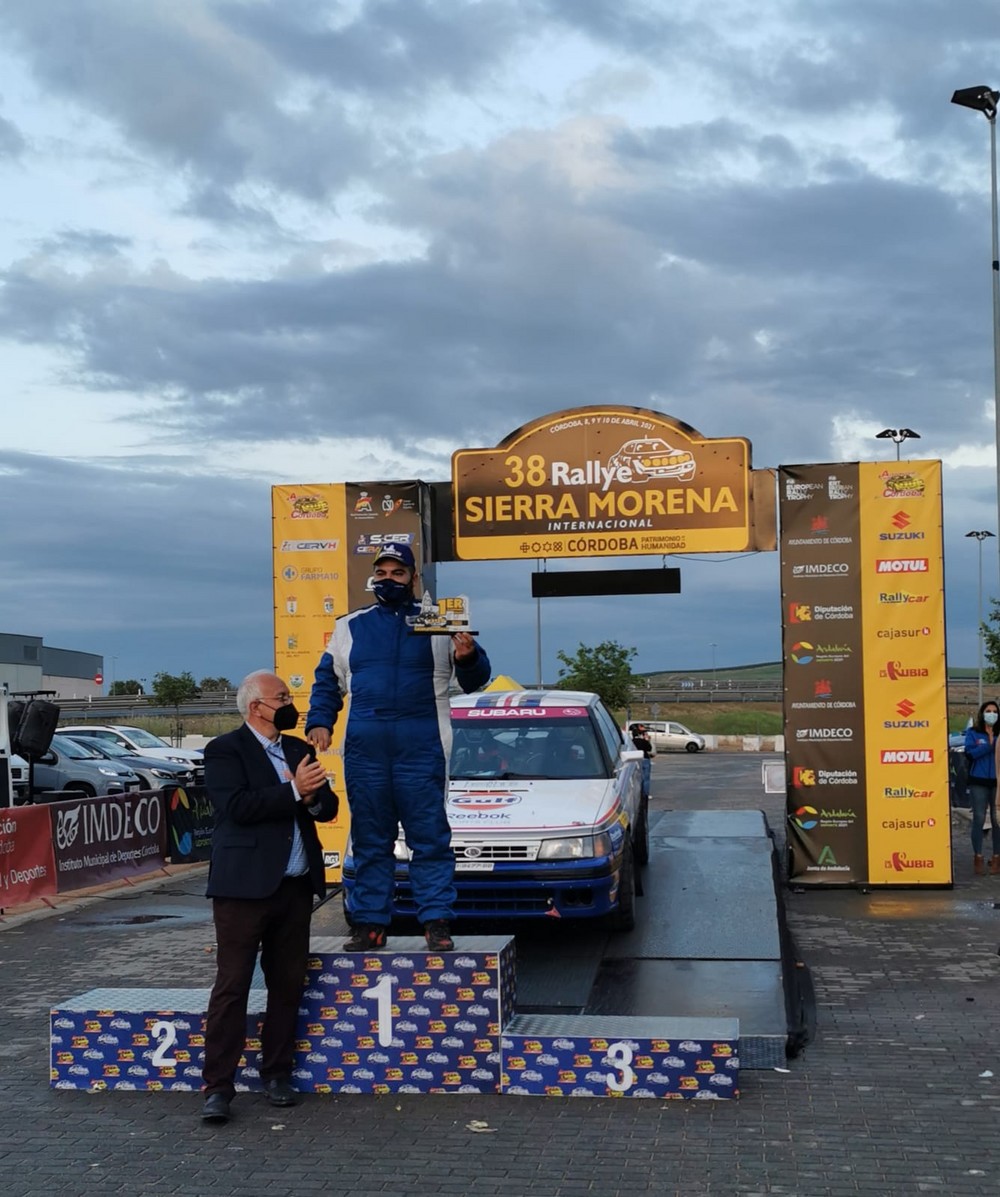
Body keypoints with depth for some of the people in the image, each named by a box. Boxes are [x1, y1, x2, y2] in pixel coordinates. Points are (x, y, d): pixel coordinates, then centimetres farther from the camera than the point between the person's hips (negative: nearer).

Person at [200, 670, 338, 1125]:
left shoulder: (299, 749, 17)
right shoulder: (224, 751, -4)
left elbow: (328, 807, 12)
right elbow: (238, 806, -18)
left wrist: (311, 796, -10)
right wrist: (293, 791, -16)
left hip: (296, 887, 7)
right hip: (244, 887, -6)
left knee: (287, 985, 11)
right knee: (232, 986, -4)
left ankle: (276, 1074, 22)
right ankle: (217, 1086, 1)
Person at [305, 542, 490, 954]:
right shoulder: (350, 626, 14)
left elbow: (474, 680, 7)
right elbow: (327, 681, 18)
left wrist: (468, 657, -15)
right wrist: (319, 722, 2)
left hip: (421, 749, -2)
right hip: (364, 750, 3)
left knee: (430, 839, -3)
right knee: (369, 842, 6)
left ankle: (437, 923, -1)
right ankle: (369, 924, 11)